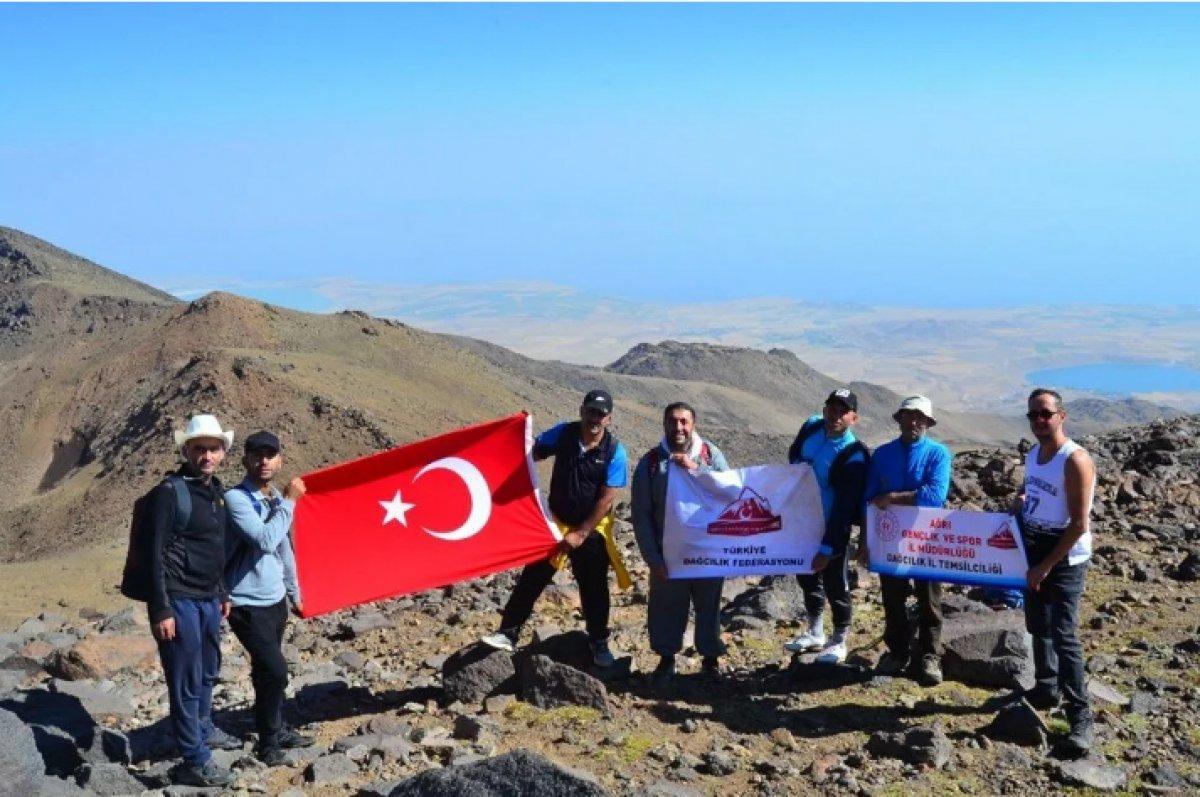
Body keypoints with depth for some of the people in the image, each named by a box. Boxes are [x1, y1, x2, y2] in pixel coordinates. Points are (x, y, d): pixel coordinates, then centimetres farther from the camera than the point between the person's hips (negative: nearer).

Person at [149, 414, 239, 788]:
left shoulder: (214, 491, 11)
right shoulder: (170, 492, -14)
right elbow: (155, 554, -16)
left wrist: (222, 593, 22)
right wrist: (161, 610, -18)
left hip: (208, 599, 8)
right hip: (179, 602, -8)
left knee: (208, 671, 22)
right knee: (186, 680, 0)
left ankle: (203, 729, 42)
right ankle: (194, 761, 9)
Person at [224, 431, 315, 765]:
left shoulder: (277, 499, 9)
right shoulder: (236, 498, -16)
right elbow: (265, 540, -28)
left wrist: (294, 593, 25)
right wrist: (289, 502, -21)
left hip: (275, 601, 7)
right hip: (248, 604, -7)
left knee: (267, 671, 18)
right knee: (275, 671, -11)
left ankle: (277, 730, 30)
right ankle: (268, 743, 4)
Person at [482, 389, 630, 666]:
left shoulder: (615, 451, -16)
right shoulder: (562, 434, -8)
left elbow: (607, 499, -16)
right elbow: (529, 454, 2)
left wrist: (581, 534, -17)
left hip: (592, 530, -2)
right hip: (555, 521, 2)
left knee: (594, 589, 9)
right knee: (531, 578, 4)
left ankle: (599, 643, 25)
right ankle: (508, 632, 13)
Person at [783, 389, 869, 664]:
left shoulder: (854, 456, -24)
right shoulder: (812, 427, -5)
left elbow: (844, 507, -24)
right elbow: (793, 457, 16)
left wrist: (827, 547, -24)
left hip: (832, 528, -7)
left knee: (835, 585, 5)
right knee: (808, 577, 20)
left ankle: (839, 642, 24)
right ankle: (815, 633, 38)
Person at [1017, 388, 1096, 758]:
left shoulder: (1075, 460, -19)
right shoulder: (1032, 455, 6)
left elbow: (1079, 525, -20)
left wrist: (1047, 566, -18)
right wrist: (1020, 504, 3)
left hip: (1065, 558, -8)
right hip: (1034, 550, 8)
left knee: (1064, 636, -13)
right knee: (1038, 626, 18)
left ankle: (1080, 718, -8)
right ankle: (1047, 689, 35)